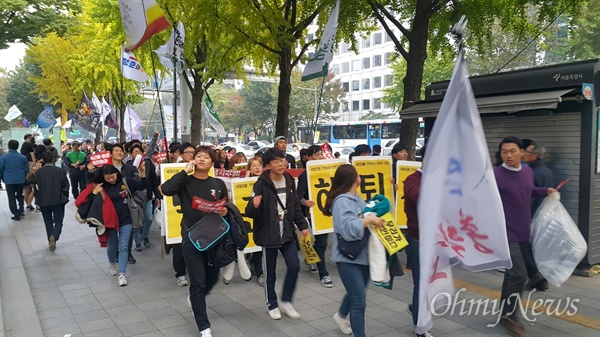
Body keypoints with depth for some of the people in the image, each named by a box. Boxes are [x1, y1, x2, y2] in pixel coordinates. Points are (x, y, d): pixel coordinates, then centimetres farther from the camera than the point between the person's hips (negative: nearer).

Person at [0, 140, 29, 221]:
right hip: (21, 180, 2)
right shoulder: (23, 157, -3)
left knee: (11, 198, 7)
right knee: (20, 195, 21)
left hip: (9, 181, -2)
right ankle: (21, 210, 11)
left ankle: (16, 214, 6)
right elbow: (27, 170, 3)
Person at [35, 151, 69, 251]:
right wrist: (65, 197, 8)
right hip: (58, 200, -2)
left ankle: (51, 240, 19)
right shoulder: (59, 171, -9)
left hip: (43, 201, 2)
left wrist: (38, 198, 16)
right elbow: (65, 185, -6)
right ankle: (54, 236, -20)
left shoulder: (38, 172, -4)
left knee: (48, 221, 18)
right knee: (58, 221, 5)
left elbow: (36, 186, 1)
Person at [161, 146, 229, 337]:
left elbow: (227, 208, 14)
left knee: (212, 278, 17)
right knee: (198, 282, 0)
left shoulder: (218, 184, 4)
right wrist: (185, 171, -19)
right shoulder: (185, 182, -5)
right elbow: (165, 189, -25)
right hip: (192, 238, -4)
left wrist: (224, 212, -9)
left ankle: (196, 299, 50)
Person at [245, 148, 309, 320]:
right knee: (270, 273, 7)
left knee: (294, 266, 0)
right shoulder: (261, 185, -14)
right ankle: (272, 305, 27)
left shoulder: (290, 182, 5)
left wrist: (302, 225, 8)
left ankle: (286, 301, 20)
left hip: (287, 232, 5)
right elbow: (250, 213, -16)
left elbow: (296, 207, 14)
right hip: (268, 234, -5)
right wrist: (254, 206, -38)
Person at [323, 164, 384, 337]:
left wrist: (378, 217, -5)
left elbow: (370, 215, 14)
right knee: (360, 301, -4)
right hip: (348, 258, -9)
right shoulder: (342, 201, -19)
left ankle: (341, 315, 52)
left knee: (356, 293, 25)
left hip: (363, 255, 9)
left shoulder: (358, 199, 7)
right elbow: (348, 229, -30)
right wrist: (369, 220, -26)